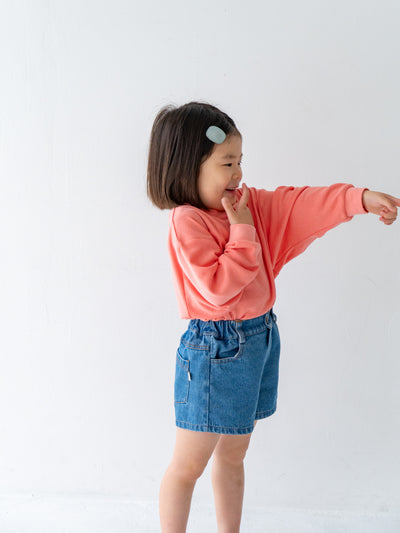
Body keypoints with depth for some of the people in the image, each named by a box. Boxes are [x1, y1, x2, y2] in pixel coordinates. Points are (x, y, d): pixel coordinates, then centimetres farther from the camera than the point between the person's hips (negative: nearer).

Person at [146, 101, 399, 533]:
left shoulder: (250, 204, 5)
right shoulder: (186, 222, -19)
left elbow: (301, 205, 1)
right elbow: (217, 288, -26)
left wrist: (361, 198, -10)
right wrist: (242, 231, -20)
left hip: (260, 337, 8)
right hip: (215, 348, -8)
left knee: (232, 454, 22)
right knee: (189, 465, 5)